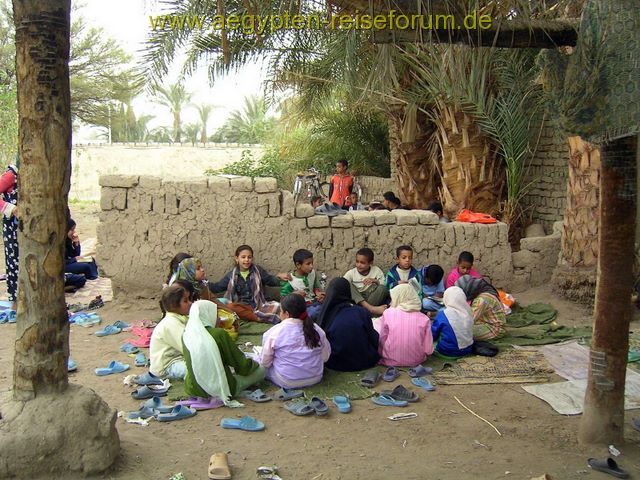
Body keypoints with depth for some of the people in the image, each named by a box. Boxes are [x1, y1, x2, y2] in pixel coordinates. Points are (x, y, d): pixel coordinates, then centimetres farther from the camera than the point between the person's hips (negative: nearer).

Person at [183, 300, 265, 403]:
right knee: (262, 369, 9)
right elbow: (241, 365, -13)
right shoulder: (219, 334, -21)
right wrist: (254, 364, 10)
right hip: (221, 389, -6)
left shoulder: (185, 335, -5)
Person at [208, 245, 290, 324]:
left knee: (276, 306, -26)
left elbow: (271, 280, 15)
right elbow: (217, 287, 13)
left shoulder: (258, 270, 10)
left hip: (258, 306, 0)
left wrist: (279, 276, -6)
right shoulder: (231, 275, 10)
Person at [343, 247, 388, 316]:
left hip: (372, 298, -1)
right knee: (347, 284, -26)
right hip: (356, 299, 1)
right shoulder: (351, 273, 4)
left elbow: (384, 285, 1)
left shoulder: (377, 271, 6)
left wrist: (375, 281, -17)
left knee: (382, 288, -26)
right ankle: (370, 308, -41)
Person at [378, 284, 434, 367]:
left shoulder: (388, 313, -10)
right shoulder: (424, 318, -7)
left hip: (392, 361, -2)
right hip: (416, 361, 2)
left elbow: (381, 342, -6)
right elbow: (429, 350, -6)